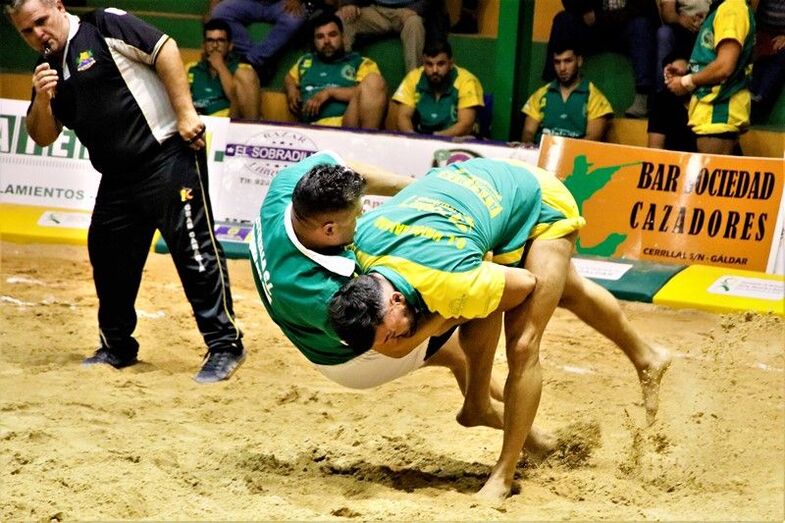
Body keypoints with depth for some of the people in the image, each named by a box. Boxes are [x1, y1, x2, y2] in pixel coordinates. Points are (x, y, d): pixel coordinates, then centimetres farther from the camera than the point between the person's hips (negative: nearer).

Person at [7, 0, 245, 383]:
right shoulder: (49, 67, 14)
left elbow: (165, 49, -14)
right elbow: (43, 137, 14)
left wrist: (185, 112, -19)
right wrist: (42, 100, -6)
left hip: (168, 159, -8)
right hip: (118, 177, 8)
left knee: (195, 251, -8)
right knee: (108, 261, 13)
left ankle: (224, 346, -2)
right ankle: (118, 348, 29)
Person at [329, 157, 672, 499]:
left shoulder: (449, 286, -44)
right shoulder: (362, 240, -29)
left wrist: (442, 321, -21)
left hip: (541, 204, -8)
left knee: (522, 346, -15)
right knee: (570, 292, 30)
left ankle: (503, 477, 0)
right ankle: (647, 359, 56)